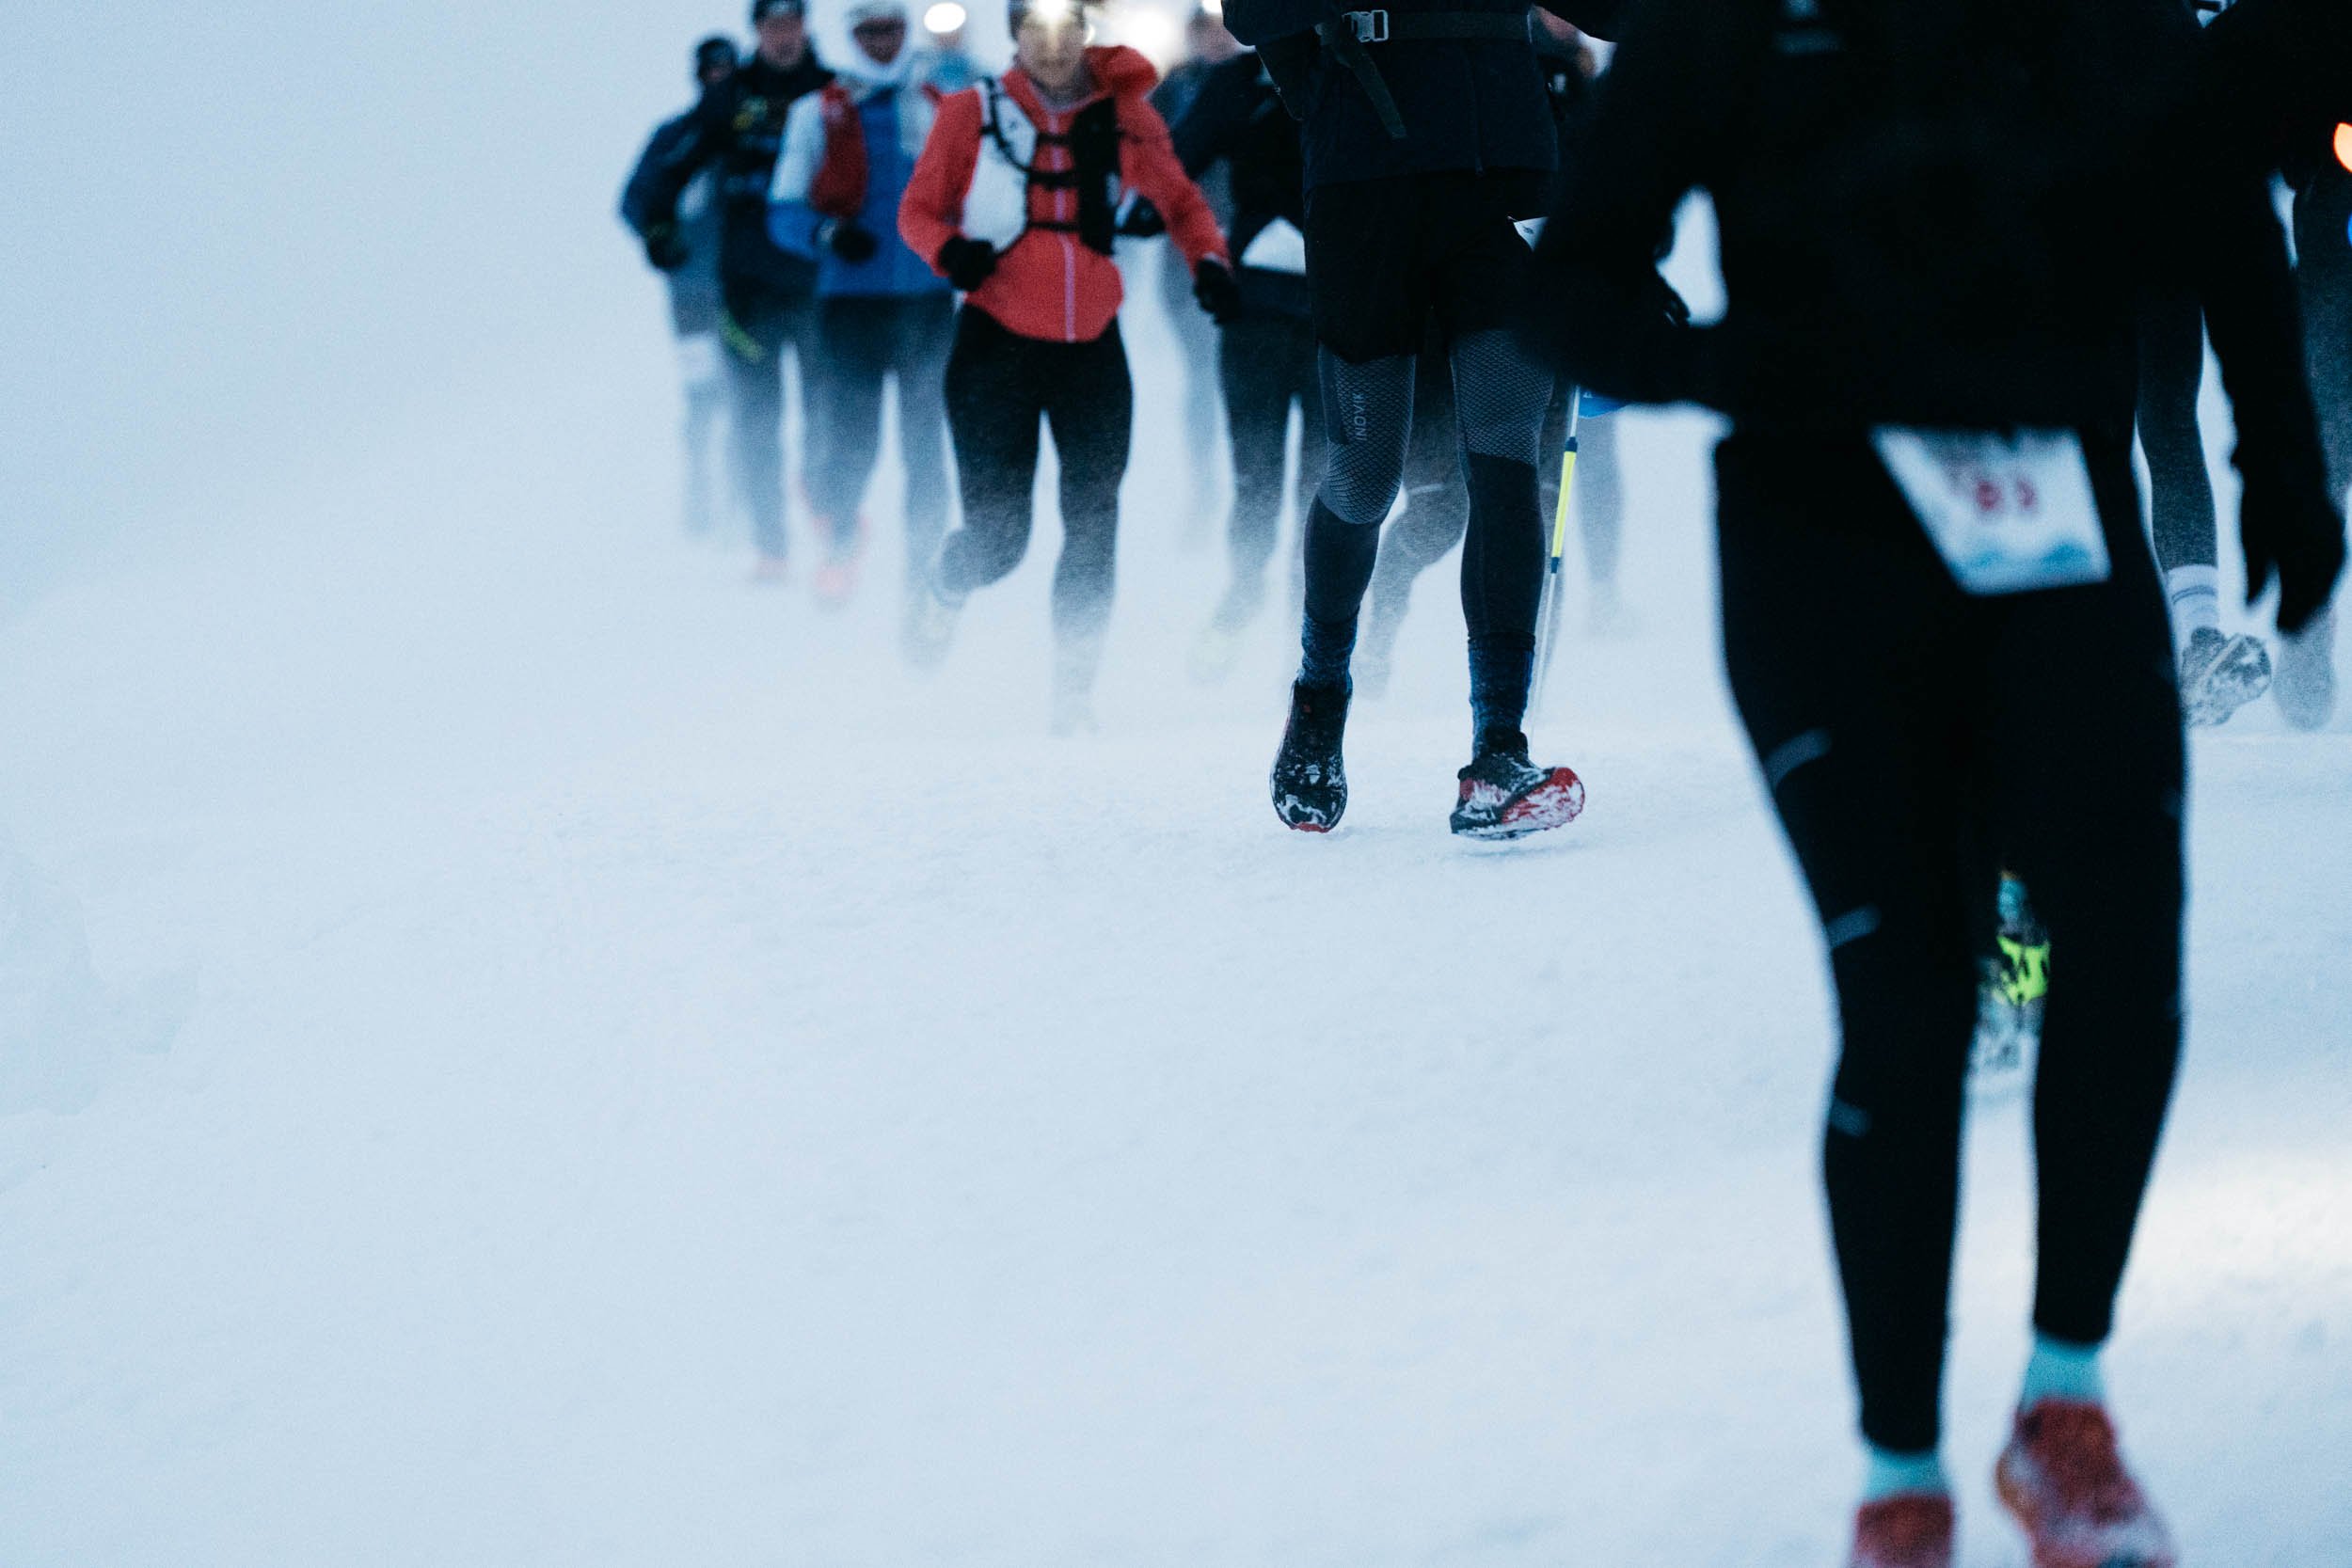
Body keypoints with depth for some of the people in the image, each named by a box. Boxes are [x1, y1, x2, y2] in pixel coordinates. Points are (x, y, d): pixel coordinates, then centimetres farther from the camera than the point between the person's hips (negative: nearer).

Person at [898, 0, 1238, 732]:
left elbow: (1181, 202, 13)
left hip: (1092, 344, 2)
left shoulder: (1125, 116, 2)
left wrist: (1208, 260, -6)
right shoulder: (973, 114, -1)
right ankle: (946, 589, 31)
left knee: (1093, 526, -5)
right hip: (996, 341, -2)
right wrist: (950, 250, -17)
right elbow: (918, 210, 4)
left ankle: (1074, 692, 5)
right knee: (997, 537, -4)